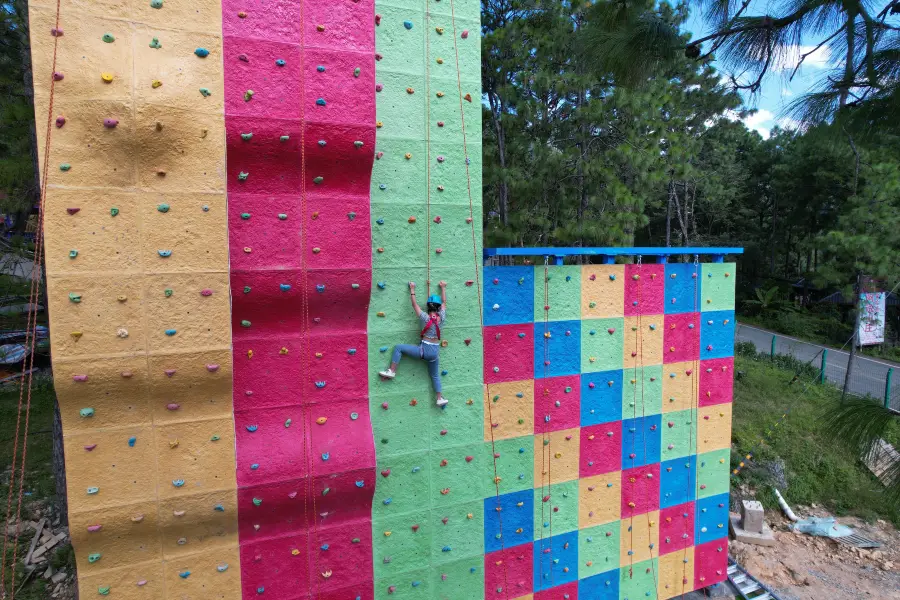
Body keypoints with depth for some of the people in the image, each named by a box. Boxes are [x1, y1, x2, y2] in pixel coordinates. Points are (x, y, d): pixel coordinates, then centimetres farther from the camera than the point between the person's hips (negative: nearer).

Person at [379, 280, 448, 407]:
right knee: (435, 375, 22)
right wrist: (443, 287, 23)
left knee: (398, 347, 7)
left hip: (424, 349, -4)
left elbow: (414, 304, -1)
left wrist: (412, 289, 10)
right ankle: (440, 398, 20)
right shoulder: (441, 317, -3)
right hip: (435, 351, 4)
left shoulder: (425, 317, -11)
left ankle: (392, 371, 0)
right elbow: (444, 302, 13)